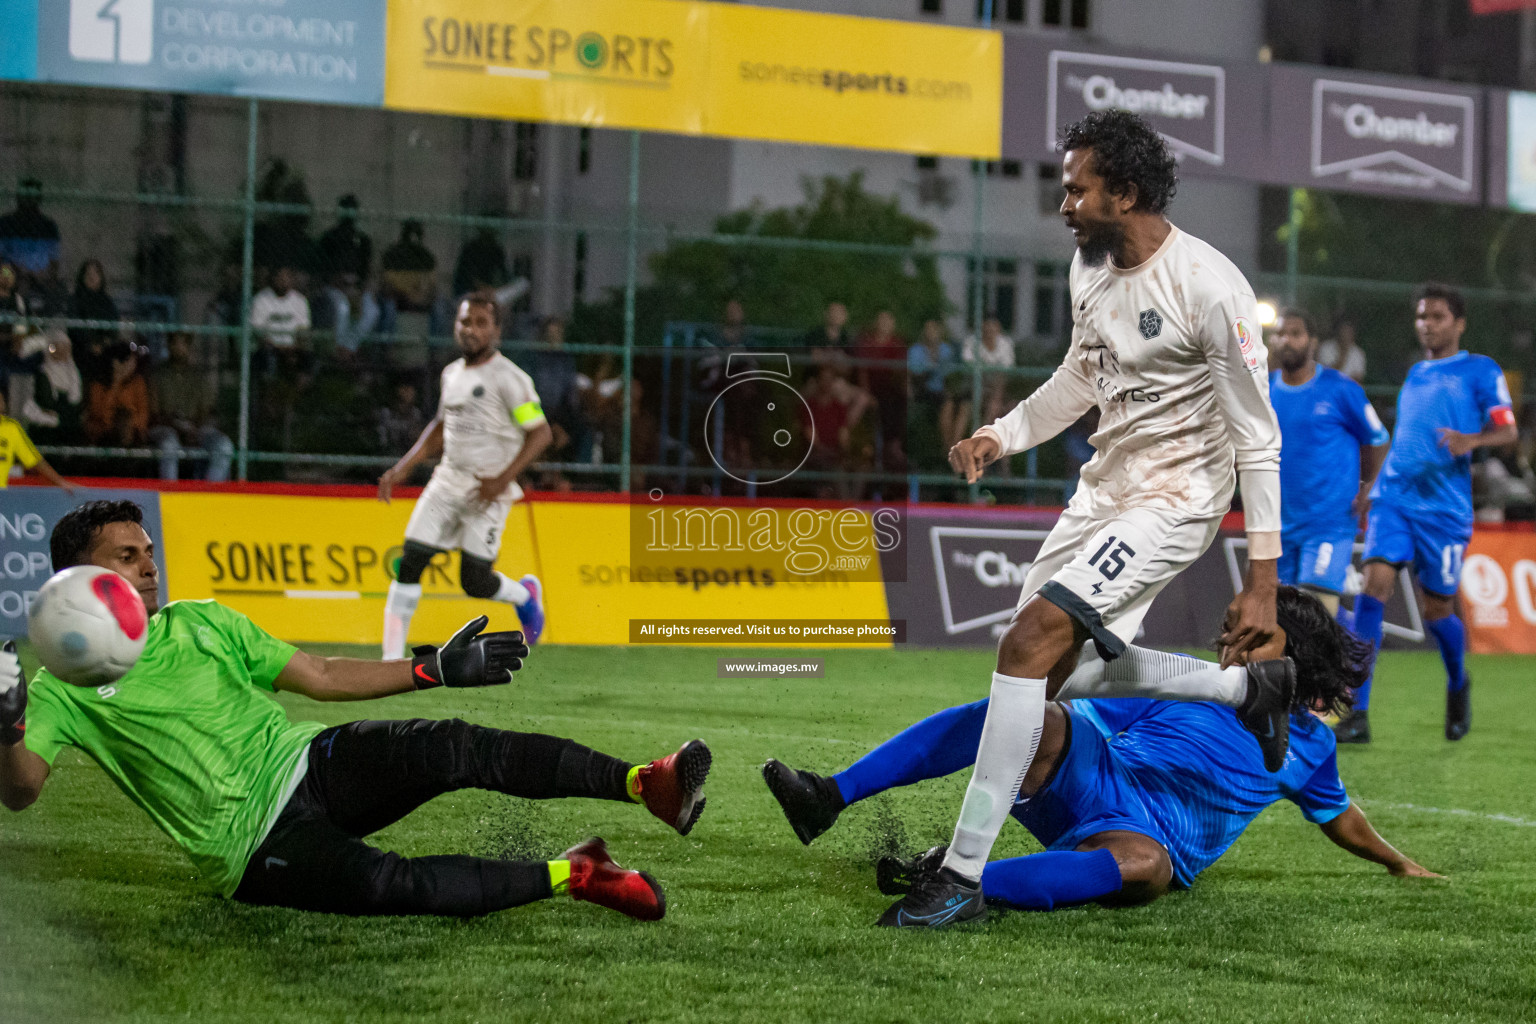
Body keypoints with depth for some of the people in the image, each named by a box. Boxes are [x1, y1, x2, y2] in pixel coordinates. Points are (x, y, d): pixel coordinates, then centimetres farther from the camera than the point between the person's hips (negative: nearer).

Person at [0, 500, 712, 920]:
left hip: (308, 762, 5)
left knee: (455, 750, -23)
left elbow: (323, 677, 18)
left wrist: (439, 669, 10)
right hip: (254, 845, -4)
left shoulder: (198, 622, 16)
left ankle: (645, 783, -32)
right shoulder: (63, 686, 1)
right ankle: (569, 876, -23)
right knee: (384, 883, -33)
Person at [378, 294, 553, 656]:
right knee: (409, 563, -4)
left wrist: (503, 480, -22)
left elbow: (540, 433, -14)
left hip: (489, 490, -6)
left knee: (475, 582, -9)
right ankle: (392, 658, 0)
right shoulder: (452, 373, 12)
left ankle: (525, 594, 25)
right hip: (447, 480, 6)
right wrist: (403, 468, 16)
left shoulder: (508, 378, -11)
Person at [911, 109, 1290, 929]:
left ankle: (963, 873, -21)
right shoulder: (1090, 266, 3)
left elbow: (1257, 437, -17)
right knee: (1056, 668, 13)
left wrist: (1262, 579, -19)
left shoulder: (1210, 287, -20)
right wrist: (1002, 435, 5)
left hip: (1175, 500, -9)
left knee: (1032, 637, -23)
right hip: (1106, 487, 9)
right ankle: (1250, 687, 33)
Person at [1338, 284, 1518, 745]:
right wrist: (1372, 485, 22)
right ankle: (1357, 714, -17)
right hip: (1393, 499, 4)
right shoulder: (1415, 374, 21)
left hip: (1445, 507, -4)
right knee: (1373, 586, -15)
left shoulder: (1481, 370, 4)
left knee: (1437, 610, 3)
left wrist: (1470, 440, -25)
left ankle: (1458, 685, 36)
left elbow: (1508, 431, -5)